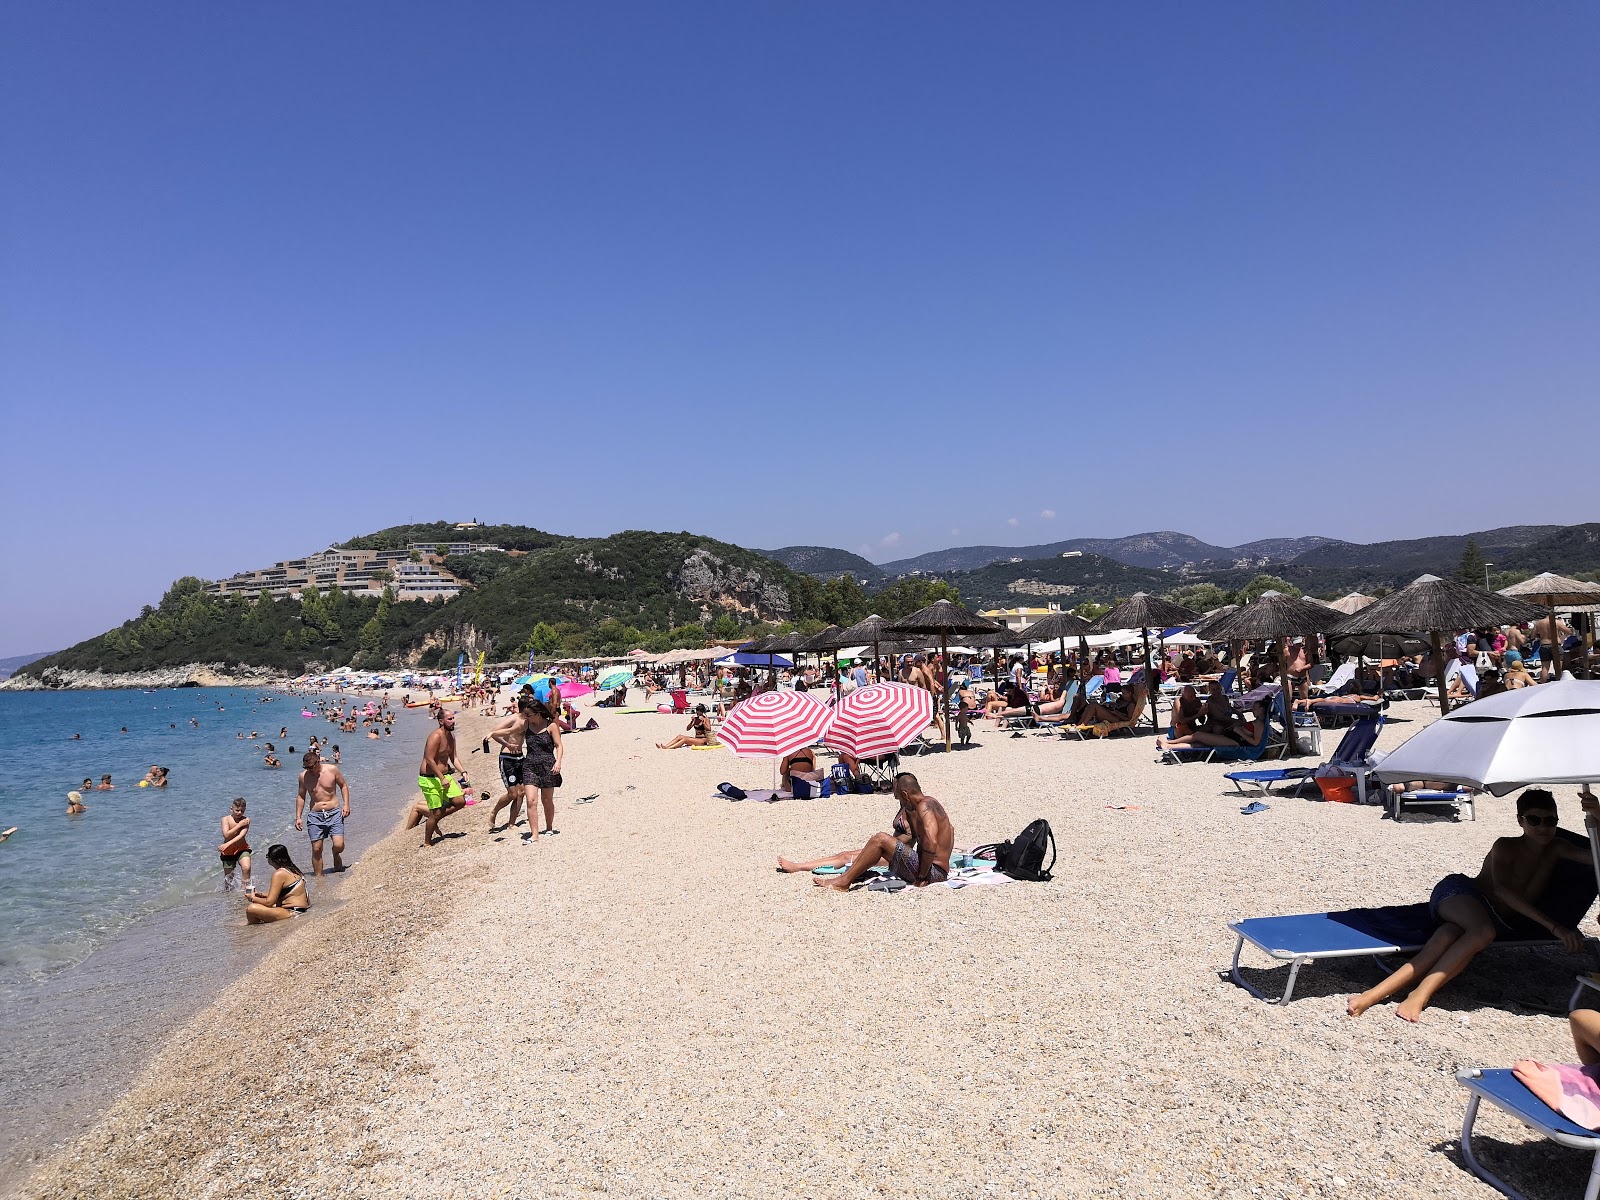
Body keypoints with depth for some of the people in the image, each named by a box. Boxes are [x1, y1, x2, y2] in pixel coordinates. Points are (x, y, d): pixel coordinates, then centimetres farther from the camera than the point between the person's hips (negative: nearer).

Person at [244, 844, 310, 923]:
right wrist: (262, 894, 19)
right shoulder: (293, 869, 11)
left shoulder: (279, 874, -15)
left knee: (251, 909, -20)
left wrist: (253, 898, 2)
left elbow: (269, 902, -15)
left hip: (292, 912, -11)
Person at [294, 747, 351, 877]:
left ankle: (336, 856, 24)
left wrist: (346, 804, -3)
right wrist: (298, 817, 7)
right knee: (316, 849, -2)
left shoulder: (332, 770, -4)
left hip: (334, 812, -1)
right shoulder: (303, 776, 0)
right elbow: (300, 797, 12)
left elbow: (343, 786, 8)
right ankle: (319, 877, 11)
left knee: (339, 845, -11)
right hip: (315, 815, 1)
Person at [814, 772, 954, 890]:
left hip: (933, 872, -11)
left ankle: (844, 881, -9)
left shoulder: (924, 806, -16)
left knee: (880, 839, -15)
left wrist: (921, 877, -24)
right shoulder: (929, 802, 14)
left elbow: (931, 842, -30)